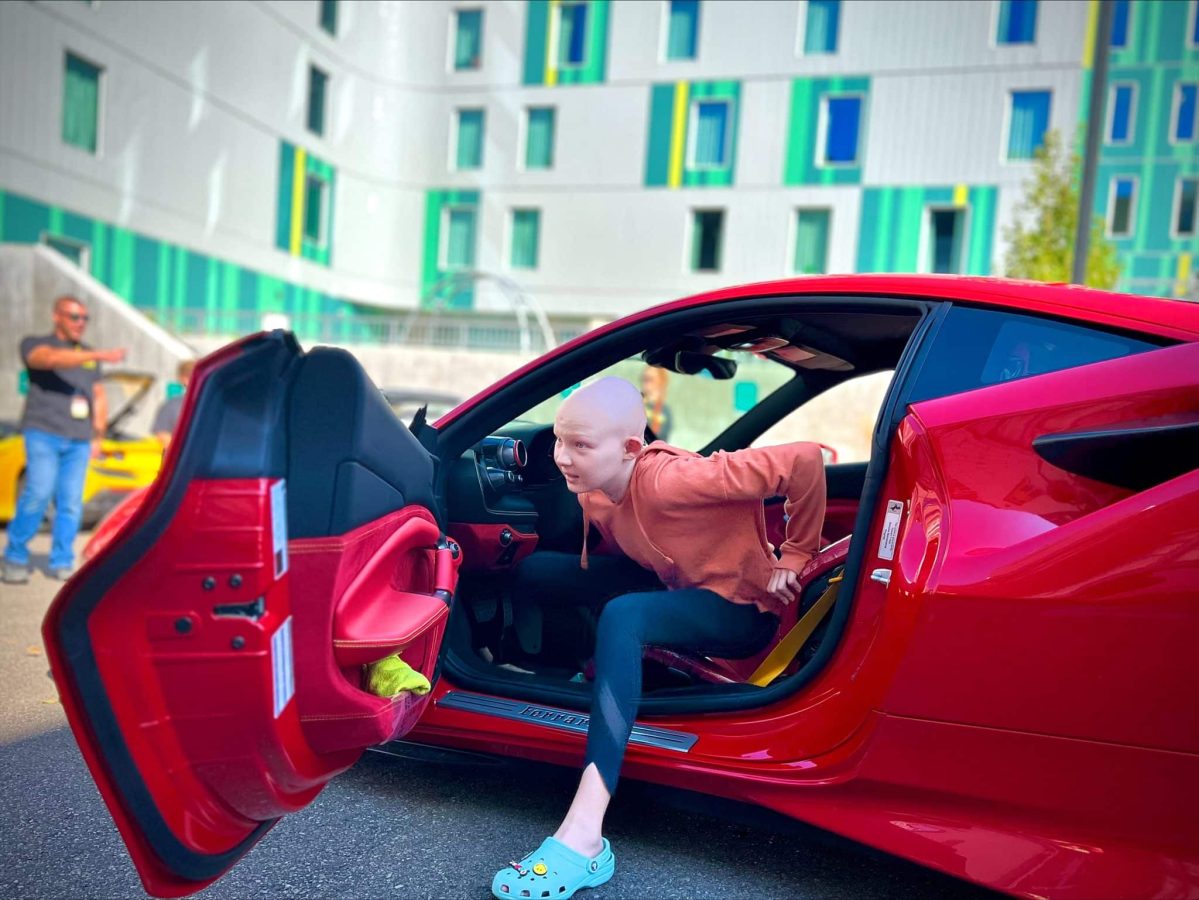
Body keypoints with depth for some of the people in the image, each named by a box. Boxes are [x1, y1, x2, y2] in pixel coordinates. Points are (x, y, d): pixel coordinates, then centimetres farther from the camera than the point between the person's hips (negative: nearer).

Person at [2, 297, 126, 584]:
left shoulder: (88, 355, 21)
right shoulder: (34, 344, 5)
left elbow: (99, 397, 23)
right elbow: (52, 358, -19)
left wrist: (97, 436, 13)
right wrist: (99, 355, -31)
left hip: (79, 439, 4)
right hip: (43, 432, -4)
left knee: (71, 502, -2)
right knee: (39, 493, -15)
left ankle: (61, 563, 6)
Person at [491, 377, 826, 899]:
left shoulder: (672, 480, -32)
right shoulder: (593, 486, -11)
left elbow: (804, 460, -32)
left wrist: (795, 557, -21)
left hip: (739, 610, -8)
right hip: (671, 584, 8)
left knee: (623, 617, -38)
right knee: (536, 572, 2)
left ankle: (584, 836, -42)